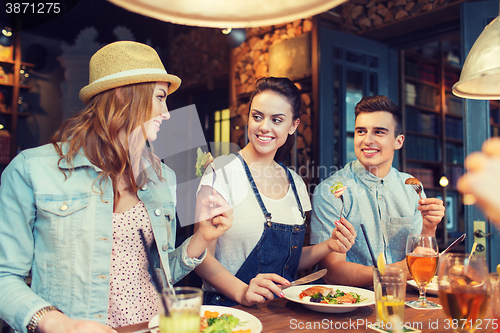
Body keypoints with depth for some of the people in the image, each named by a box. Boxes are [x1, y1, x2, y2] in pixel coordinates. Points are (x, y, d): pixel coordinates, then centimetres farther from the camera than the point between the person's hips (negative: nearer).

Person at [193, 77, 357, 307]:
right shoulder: (222, 171, -8)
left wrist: (330, 246, -1)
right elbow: (202, 256, -12)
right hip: (229, 311, -4)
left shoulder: (296, 183, 9)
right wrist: (241, 292, -28)